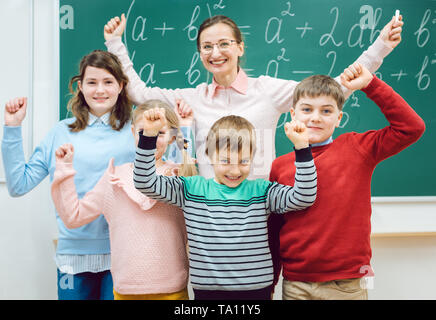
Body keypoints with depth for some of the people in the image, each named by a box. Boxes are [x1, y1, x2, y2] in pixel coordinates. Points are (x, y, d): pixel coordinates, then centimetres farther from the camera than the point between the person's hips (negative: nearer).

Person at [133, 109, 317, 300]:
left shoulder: (261, 191, 1)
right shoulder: (192, 189, 1)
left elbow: (304, 197, -8)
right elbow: (145, 183, -2)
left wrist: (301, 146, -15)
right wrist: (149, 135, -12)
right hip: (207, 290, 0)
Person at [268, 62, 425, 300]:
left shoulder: (357, 148, 0)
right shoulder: (279, 166, 2)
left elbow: (411, 128, -7)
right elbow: (272, 231, 8)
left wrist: (370, 84, -8)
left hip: (347, 286, -1)